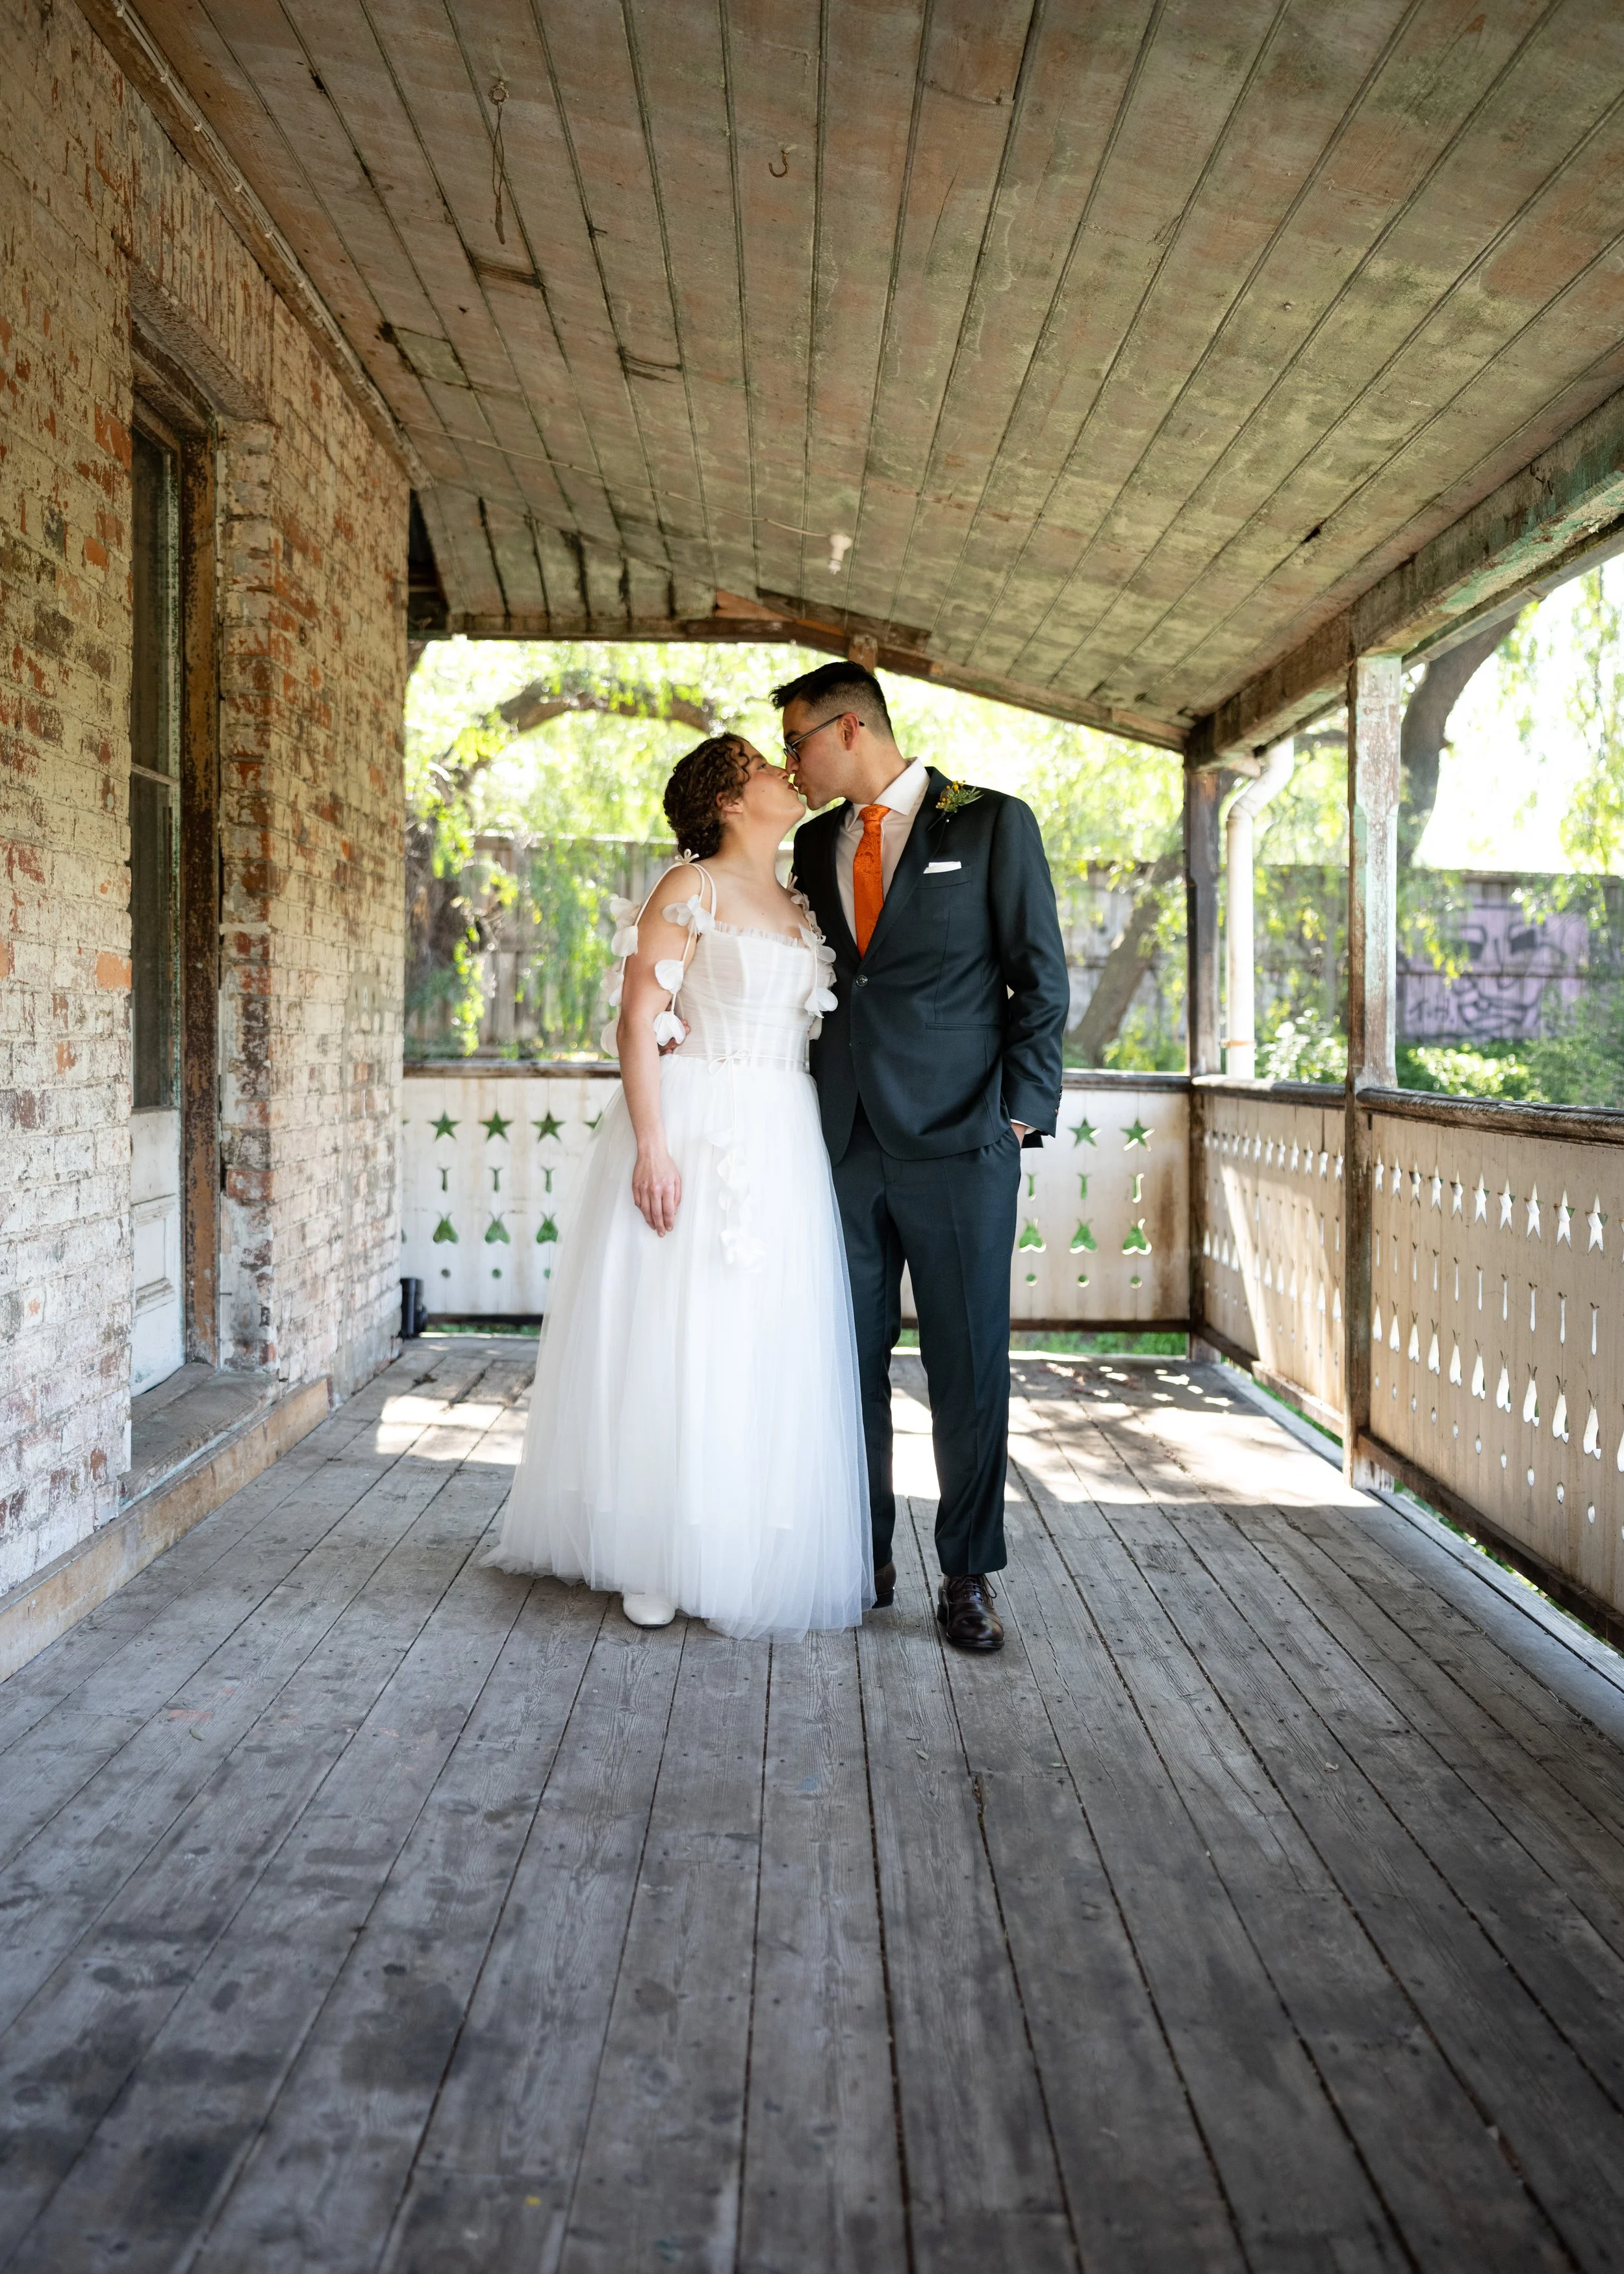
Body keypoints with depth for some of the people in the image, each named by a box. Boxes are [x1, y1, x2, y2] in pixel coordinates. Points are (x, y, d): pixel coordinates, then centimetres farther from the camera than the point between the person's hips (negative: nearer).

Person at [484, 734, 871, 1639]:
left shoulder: (802, 908, 17)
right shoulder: (693, 888, -4)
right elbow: (639, 1020, -10)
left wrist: (825, 1153, 10)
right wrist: (651, 1146, -19)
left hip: (783, 1147, 7)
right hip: (693, 1128, -6)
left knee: (767, 1349, 8)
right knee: (674, 1339, -1)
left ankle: (747, 1552, 19)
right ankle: (655, 1558, 10)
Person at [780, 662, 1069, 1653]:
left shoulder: (993, 824, 1)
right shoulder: (817, 843, 15)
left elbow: (1042, 980, 0)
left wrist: (1023, 1114, -7)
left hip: (957, 1142, -4)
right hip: (844, 1143, 4)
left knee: (970, 1368, 1)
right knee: (849, 1363, 7)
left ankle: (968, 1577, 14)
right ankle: (864, 1558, 21)